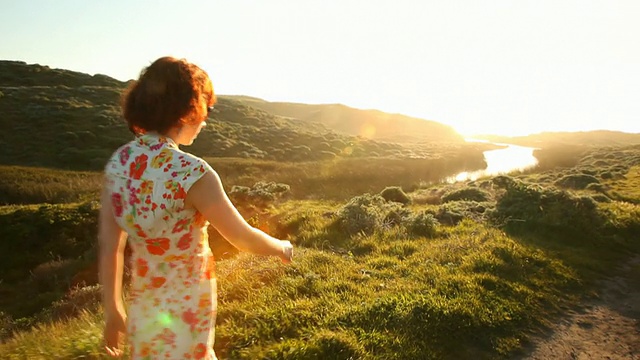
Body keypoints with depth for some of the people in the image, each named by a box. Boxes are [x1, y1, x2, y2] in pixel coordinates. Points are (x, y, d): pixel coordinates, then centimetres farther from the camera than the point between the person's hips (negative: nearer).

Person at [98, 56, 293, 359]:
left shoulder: (118, 163, -7)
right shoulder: (190, 173, -27)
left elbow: (109, 247, -1)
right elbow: (244, 238, -15)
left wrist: (113, 309, 11)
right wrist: (282, 247, 4)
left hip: (143, 308, 6)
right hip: (185, 312, -6)